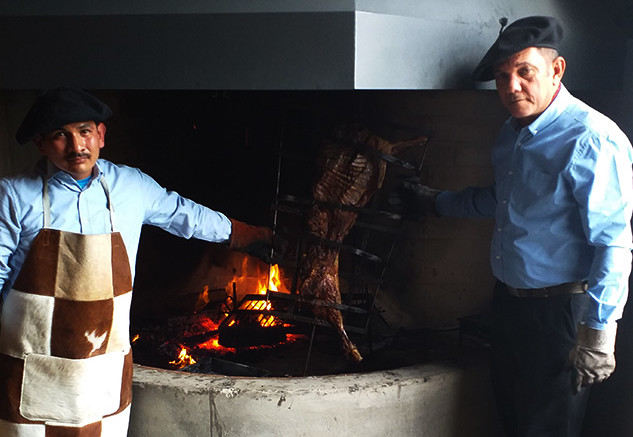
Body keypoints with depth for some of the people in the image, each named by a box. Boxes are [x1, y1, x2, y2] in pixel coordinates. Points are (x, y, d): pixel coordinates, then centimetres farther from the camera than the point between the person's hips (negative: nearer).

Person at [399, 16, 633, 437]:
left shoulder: (591, 140, -21)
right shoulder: (512, 134, 8)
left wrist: (598, 334, -23)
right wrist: (439, 202, 32)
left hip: (560, 309, -8)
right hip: (509, 300, 8)